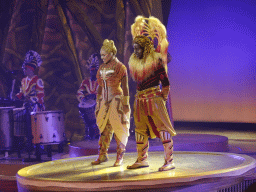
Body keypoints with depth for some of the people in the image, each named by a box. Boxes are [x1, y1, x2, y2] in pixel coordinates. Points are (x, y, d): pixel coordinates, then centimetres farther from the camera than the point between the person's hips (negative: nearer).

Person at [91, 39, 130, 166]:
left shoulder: (120, 67, -7)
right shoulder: (102, 68, 11)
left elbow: (125, 87, -8)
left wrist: (126, 103, -11)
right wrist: (98, 102, 16)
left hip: (116, 99, -6)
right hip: (104, 101, 6)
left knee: (119, 128, -2)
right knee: (104, 127, 6)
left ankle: (120, 157, 5)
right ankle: (102, 155, 12)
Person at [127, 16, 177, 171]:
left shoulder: (156, 61, -9)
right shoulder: (134, 62, 11)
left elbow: (165, 80, -6)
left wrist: (163, 96, -4)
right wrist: (140, 95, 16)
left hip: (154, 98, -7)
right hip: (140, 98, 7)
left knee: (162, 127, -7)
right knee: (140, 128, 11)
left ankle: (169, 161, -5)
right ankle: (142, 160, 20)